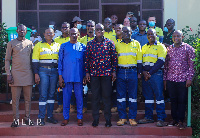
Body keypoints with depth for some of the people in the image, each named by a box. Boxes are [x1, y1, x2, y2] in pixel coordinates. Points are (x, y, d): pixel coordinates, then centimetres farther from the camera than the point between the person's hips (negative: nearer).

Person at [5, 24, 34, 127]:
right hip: (16, 74, -2)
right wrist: (8, 74, -4)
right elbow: (7, 60, 4)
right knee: (15, 98, 0)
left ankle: (27, 118, 14)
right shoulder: (11, 43, 6)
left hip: (28, 74, 2)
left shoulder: (30, 43, 12)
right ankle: (16, 119, 8)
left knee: (28, 98, 5)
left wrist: (34, 72, 8)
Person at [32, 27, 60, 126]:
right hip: (43, 71, -3)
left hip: (54, 71, 3)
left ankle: (50, 116, 14)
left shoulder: (57, 46, 13)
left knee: (51, 94, 7)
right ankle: (41, 118, -1)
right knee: (43, 94, -5)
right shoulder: (39, 45, 5)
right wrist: (36, 74, -8)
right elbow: (35, 61, 0)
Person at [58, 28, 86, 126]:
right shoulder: (63, 46, 7)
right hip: (66, 76, 0)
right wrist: (60, 76, -1)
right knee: (66, 97, 3)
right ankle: (66, 118, 14)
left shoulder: (83, 47, 9)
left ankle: (79, 118, 14)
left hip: (79, 76, 0)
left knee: (79, 97, 4)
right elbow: (60, 61, 6)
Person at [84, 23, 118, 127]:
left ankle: (108, 119, 10)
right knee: (95, 96, 5)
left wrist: (114, 71, 0)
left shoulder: (109, 43, 6)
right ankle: (95, 119, 13)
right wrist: (87, 72, 3)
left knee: (107, 96, 1)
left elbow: (114, 58, 6)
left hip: (107, 73, -1)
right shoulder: (90, 43, 8)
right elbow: (87, 59, 8)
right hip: (94, 73, 1)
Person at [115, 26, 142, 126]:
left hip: (132, 72, -1)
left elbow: (139, 59, 8)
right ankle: (122, 117, 10)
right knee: (120, 95, 2)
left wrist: (139, 72, 2)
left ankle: (132, 118, 8)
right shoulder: (117, 45, 10)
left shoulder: (136, 44, 9)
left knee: (133, 95, 1)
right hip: (121, 72, 1)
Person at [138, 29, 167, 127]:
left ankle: (161, 119, -4)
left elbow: (160, 62, -8)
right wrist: (144, 72, -4)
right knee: (147, 96, 8)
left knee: (159, 95, -5)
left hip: (156, 73, -5)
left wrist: (150, 72, -13)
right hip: (145, 74, 5)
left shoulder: (160, 46, 1)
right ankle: (148, 117, 15)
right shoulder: (144, 47, 17)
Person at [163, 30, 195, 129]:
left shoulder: (188, 48, 0)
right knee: (173, 100, 9)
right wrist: (165, 78, 10)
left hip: (183, 79, -3)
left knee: (182, 101, 2)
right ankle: (174, 119, 20)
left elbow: (191, 65, -2)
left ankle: (180, 121, 10)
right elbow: (166, 64, 13)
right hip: (171, 79, 3)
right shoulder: (169, 49, 10)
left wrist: (189, 78, -9)